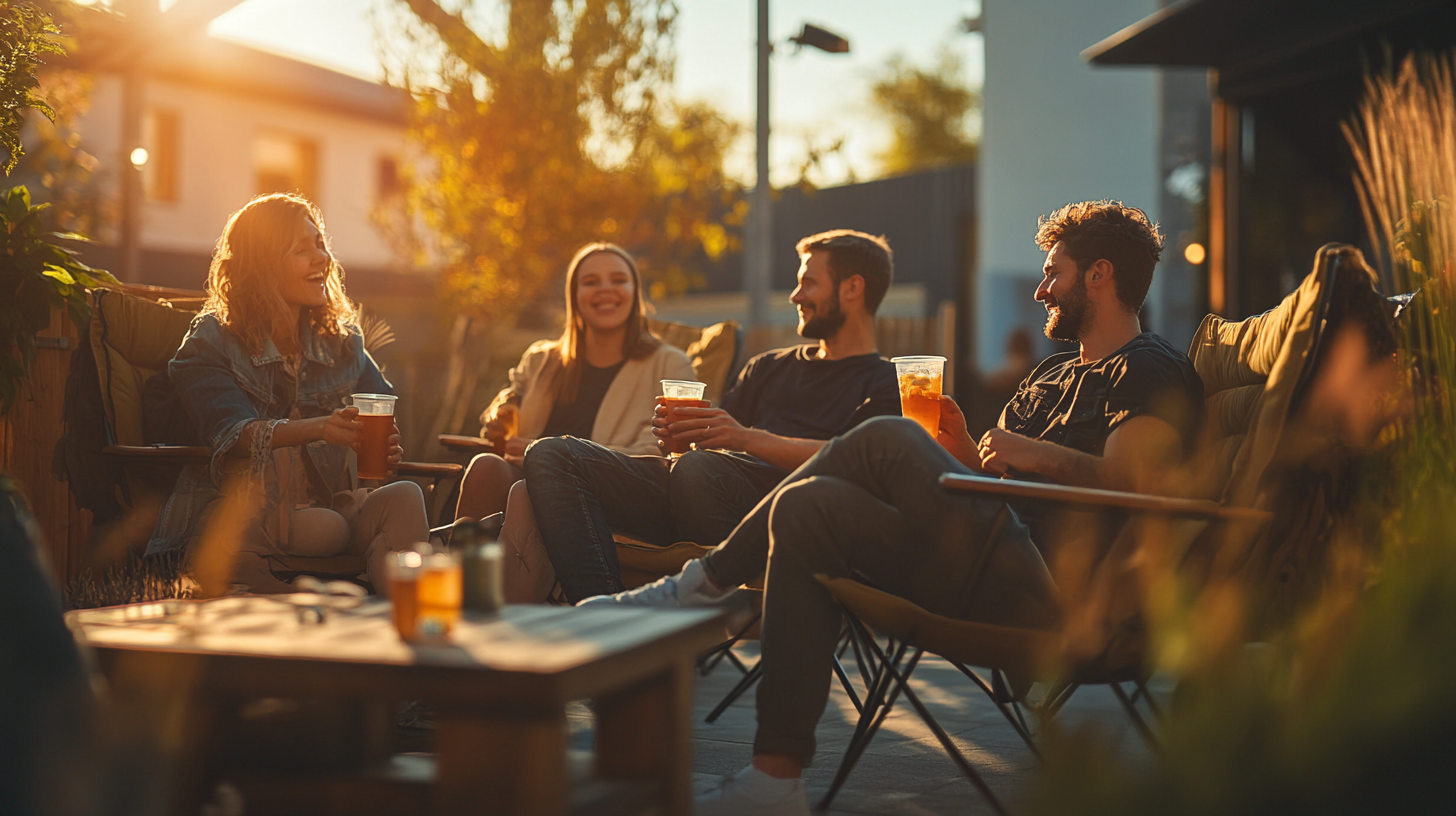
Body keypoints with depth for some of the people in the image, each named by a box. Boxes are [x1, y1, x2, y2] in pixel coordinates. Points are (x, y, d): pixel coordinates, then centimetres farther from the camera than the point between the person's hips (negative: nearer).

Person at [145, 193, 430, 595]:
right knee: (328, 528, -35)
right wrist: (318, 429, -37)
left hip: (324, 503, 4)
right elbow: (232, 431, -18)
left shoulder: (341, 339, 15)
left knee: (403, 497, -27)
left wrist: (386, 446, -20)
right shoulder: (211, 341, -1)